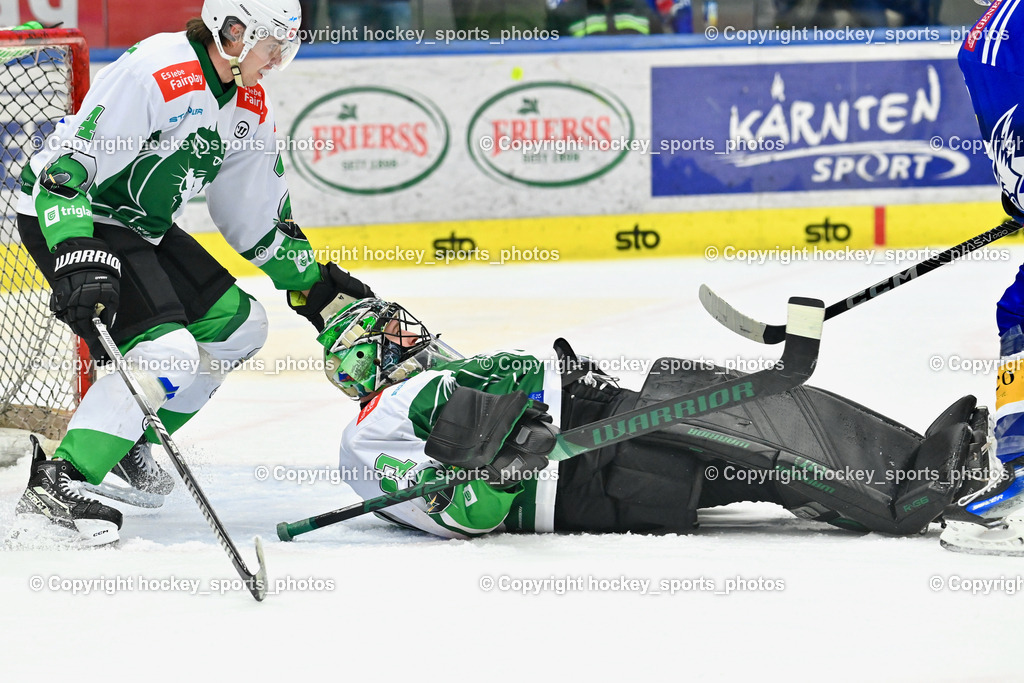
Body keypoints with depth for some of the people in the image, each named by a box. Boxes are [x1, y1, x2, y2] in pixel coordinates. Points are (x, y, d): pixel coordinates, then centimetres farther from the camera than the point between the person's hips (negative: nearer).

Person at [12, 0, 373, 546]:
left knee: (239, 325, 11)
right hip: (64, 220, -10)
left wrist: (317, 287, 18)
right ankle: (54, 488, -23)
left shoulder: (249, 105, 5)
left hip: (145, 228, 10)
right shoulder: (154, 74, -25)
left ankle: (129, 442, 19)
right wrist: (78, 258, -39)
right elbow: (67, 165, -29)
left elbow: (258, 215, 18)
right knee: (168, 352, -24)